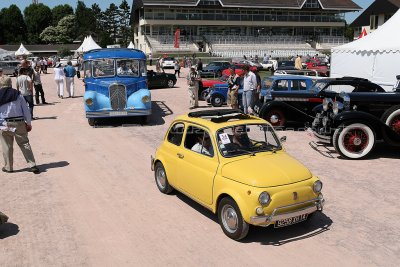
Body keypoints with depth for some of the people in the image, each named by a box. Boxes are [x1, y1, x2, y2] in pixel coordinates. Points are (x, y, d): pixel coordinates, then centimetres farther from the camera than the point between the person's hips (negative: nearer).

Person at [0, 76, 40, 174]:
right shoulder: (18, 95, 0)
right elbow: (26, 110, 1)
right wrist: (28, 123, 9)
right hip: (19, 123, 1)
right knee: (24, 144, 6)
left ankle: (8, 167, 21)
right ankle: (32, 165, 1)